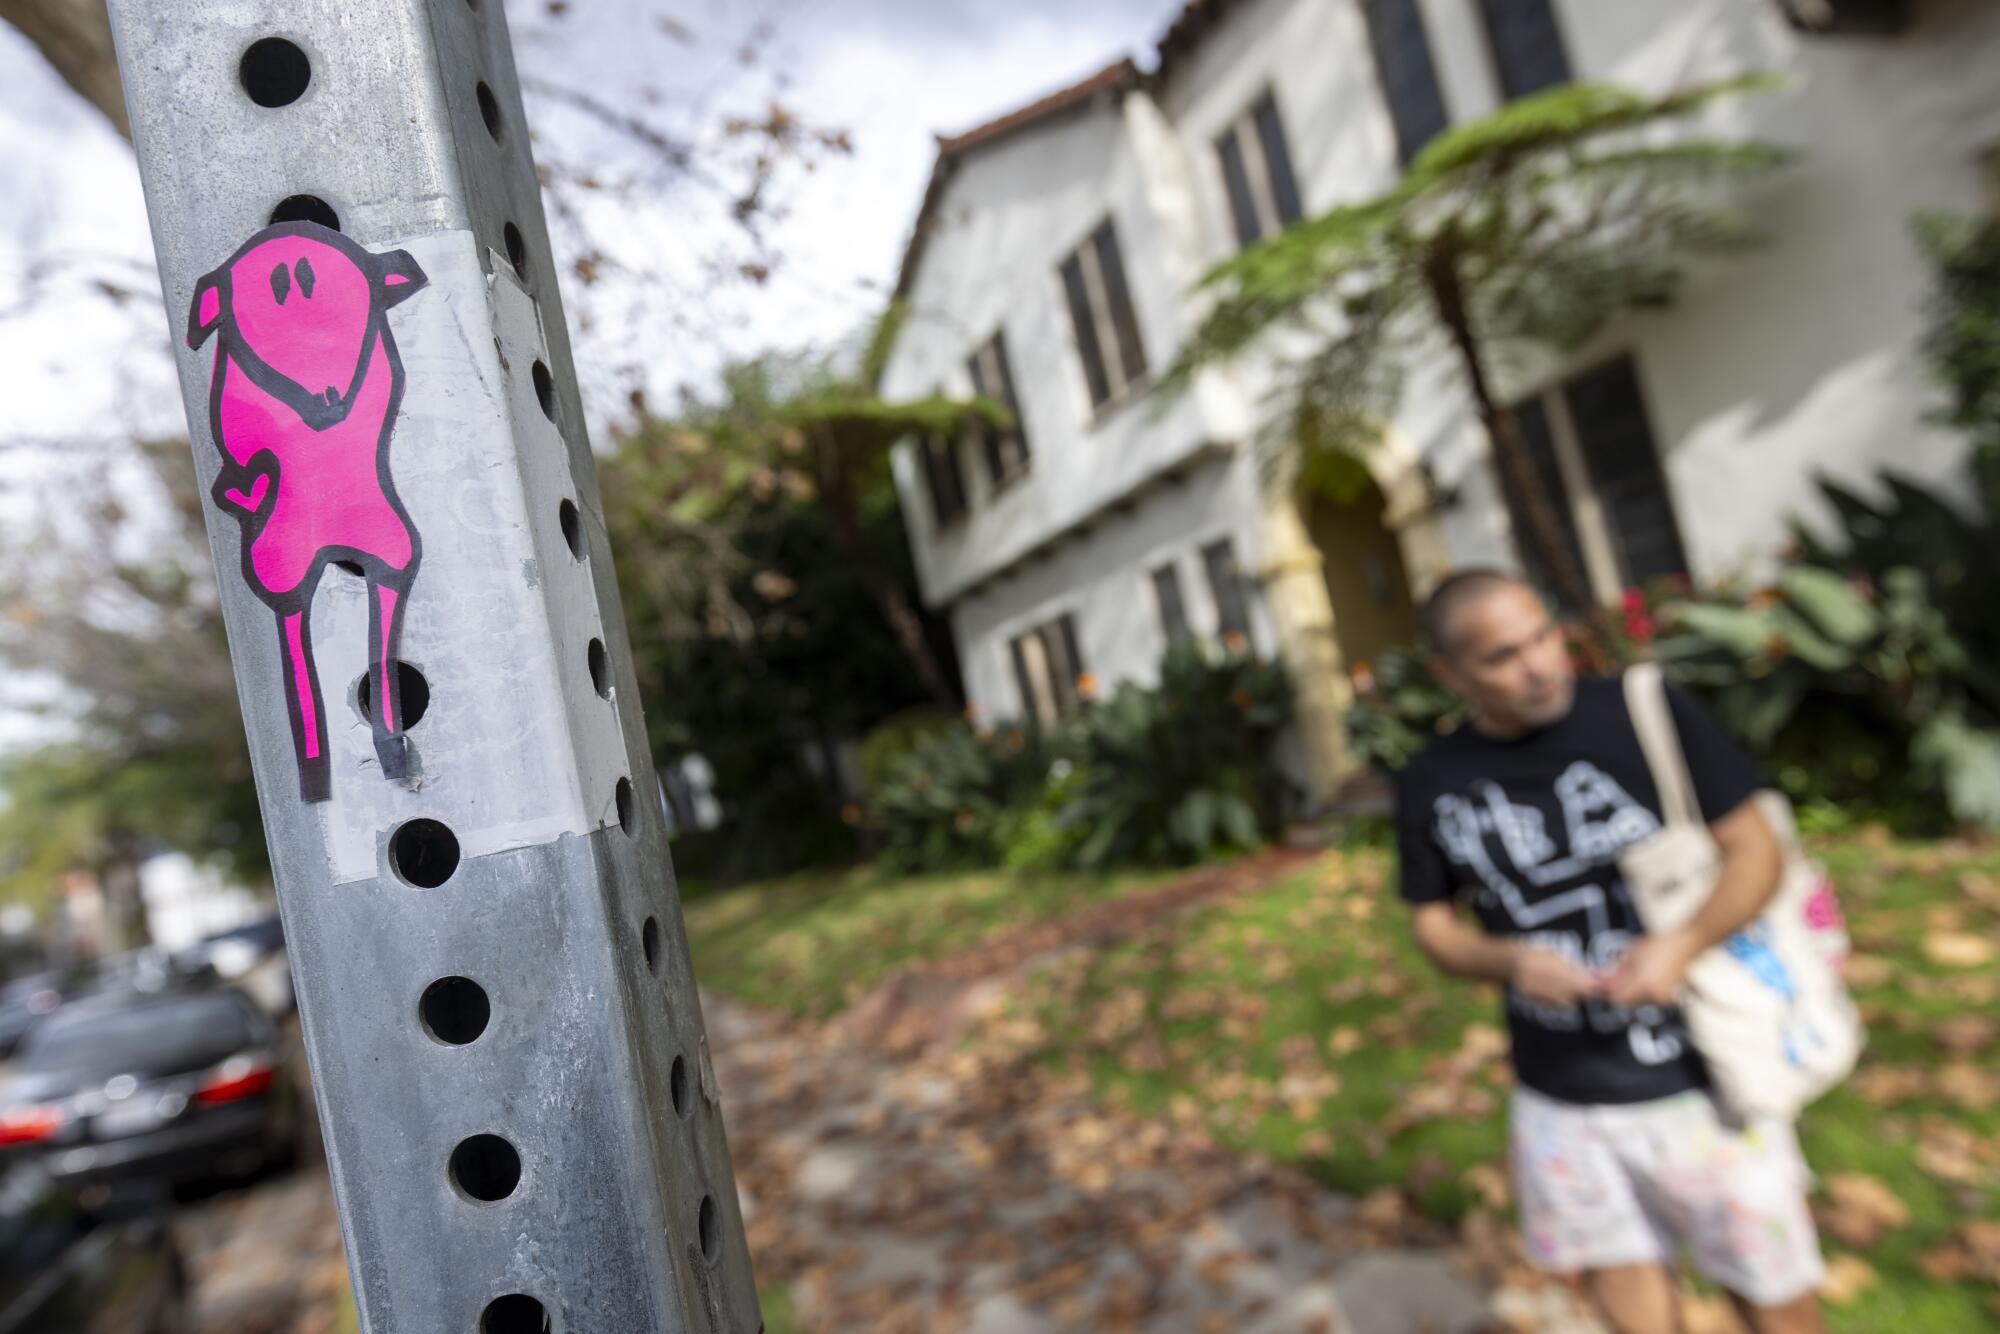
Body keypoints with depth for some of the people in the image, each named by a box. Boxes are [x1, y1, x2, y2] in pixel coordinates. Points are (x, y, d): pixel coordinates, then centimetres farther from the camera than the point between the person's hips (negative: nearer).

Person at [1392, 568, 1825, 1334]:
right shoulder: (1432, 786, -5)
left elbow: (1756, 849, -5)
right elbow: (1434, 926, 5)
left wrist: (1682, 946, -23)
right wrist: (1509, 961, -16)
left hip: (1702, 1082, -1)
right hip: (1561, 1103, 2)